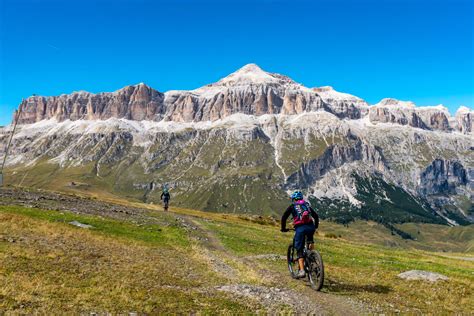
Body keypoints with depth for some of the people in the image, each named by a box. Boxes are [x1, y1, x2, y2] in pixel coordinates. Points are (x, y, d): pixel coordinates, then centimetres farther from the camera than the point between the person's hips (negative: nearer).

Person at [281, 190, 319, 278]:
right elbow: (316, 216, 26)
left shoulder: (292, 206, 14)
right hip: (310, 227, 3)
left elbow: (284, 217, 8)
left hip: (300, 228, -3)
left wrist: (283, 228, 20)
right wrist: (315, 227, 38)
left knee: (300, 250, 4)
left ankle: (302, 270, -7)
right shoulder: (307, 205, 25)